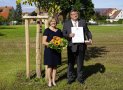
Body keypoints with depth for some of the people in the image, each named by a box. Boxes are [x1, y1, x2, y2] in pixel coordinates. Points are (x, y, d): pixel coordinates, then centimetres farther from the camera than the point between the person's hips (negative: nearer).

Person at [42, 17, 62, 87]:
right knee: (49, 66, 0)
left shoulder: (59, 31, 11)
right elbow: (44, 42, -9)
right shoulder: (47, 30, -4)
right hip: (49, 50, -4)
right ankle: (49, 81, 11)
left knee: (55, 66, 9)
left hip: (57, 51, 4)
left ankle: (53, 81, 19)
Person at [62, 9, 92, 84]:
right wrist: (69, 35, -18)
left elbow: (87, 32, 9)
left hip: (81, 46, 1)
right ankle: (71, 78, 21)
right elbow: (63, 34, 2)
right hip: (71, 46, -1)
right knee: (71, 63, 7)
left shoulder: (83, 22, 9)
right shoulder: (66, 23, 6)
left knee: (80, 63, 9)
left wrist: (90, 38, -9)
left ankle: (80, 78, 23)